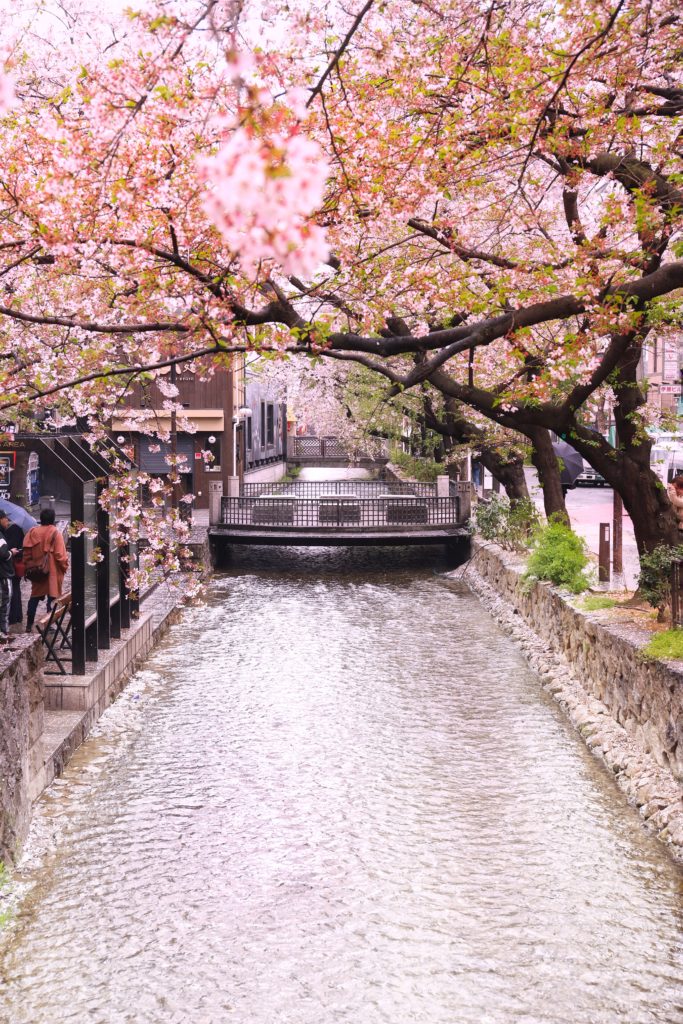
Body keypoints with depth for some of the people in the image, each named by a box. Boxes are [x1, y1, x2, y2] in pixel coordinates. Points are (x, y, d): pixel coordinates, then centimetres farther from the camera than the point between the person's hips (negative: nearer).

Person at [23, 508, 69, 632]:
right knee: (52, 597, 2)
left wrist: (29, 567, 12)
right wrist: (65, 566, 0)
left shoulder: (32, 532, 1)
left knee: (34, 597, 13)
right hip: (52, 571, -4)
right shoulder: (55, 533, -11)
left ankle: (29, 624, 13)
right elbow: (60, 554, -13)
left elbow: (26, 553, 3)